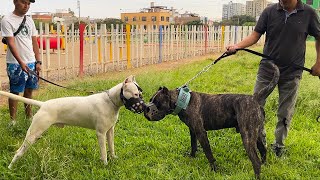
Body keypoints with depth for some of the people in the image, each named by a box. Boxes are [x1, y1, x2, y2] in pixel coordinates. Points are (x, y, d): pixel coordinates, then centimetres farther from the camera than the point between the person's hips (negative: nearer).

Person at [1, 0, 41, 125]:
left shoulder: (29, 20, 11)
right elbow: (11, 43, -15)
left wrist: (38, 61, 6)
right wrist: (21, 62, -23)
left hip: (31, 62, 6)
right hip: (16, 64, -6)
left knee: (29, 90, 12)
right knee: (15, 92, 1)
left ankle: (29, 117, 24)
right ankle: (13, 121, 10)